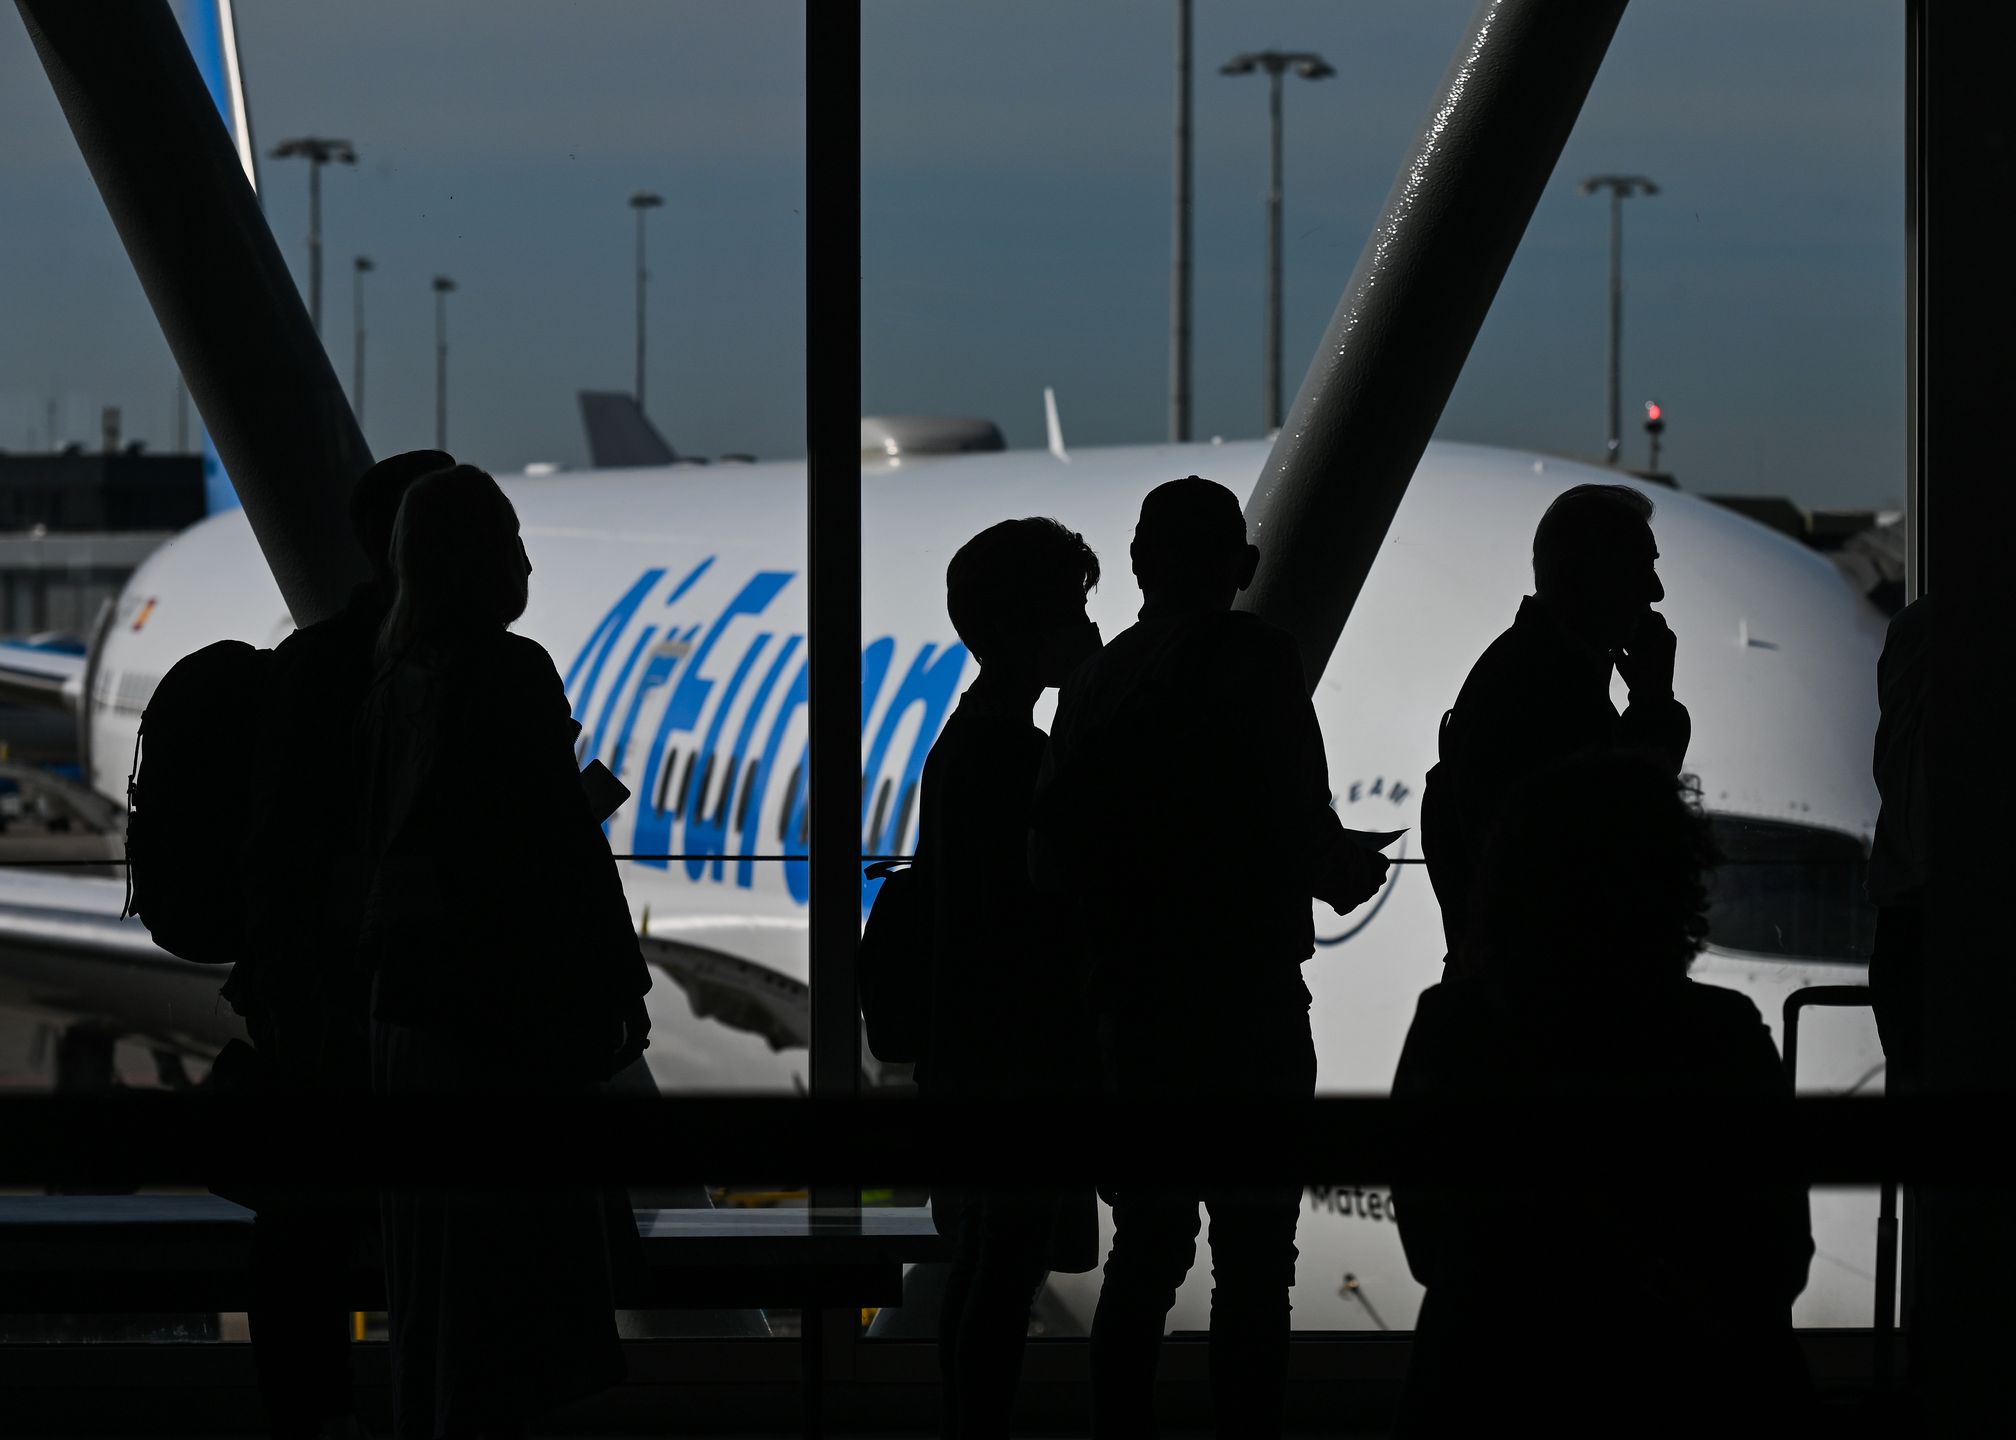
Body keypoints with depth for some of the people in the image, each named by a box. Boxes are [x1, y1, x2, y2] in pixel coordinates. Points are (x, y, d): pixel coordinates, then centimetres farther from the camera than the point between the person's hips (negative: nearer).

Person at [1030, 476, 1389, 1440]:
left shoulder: (1096, 681, 8)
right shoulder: (1253, 659, -9)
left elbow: (1052, 860, 7)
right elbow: (1297, 829, -15)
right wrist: (1348, 875, 6)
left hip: (1131, 1007, 6)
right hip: (1244, 1007, -6)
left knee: (1145, 1252, 13)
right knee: (1252, 1261, -3)